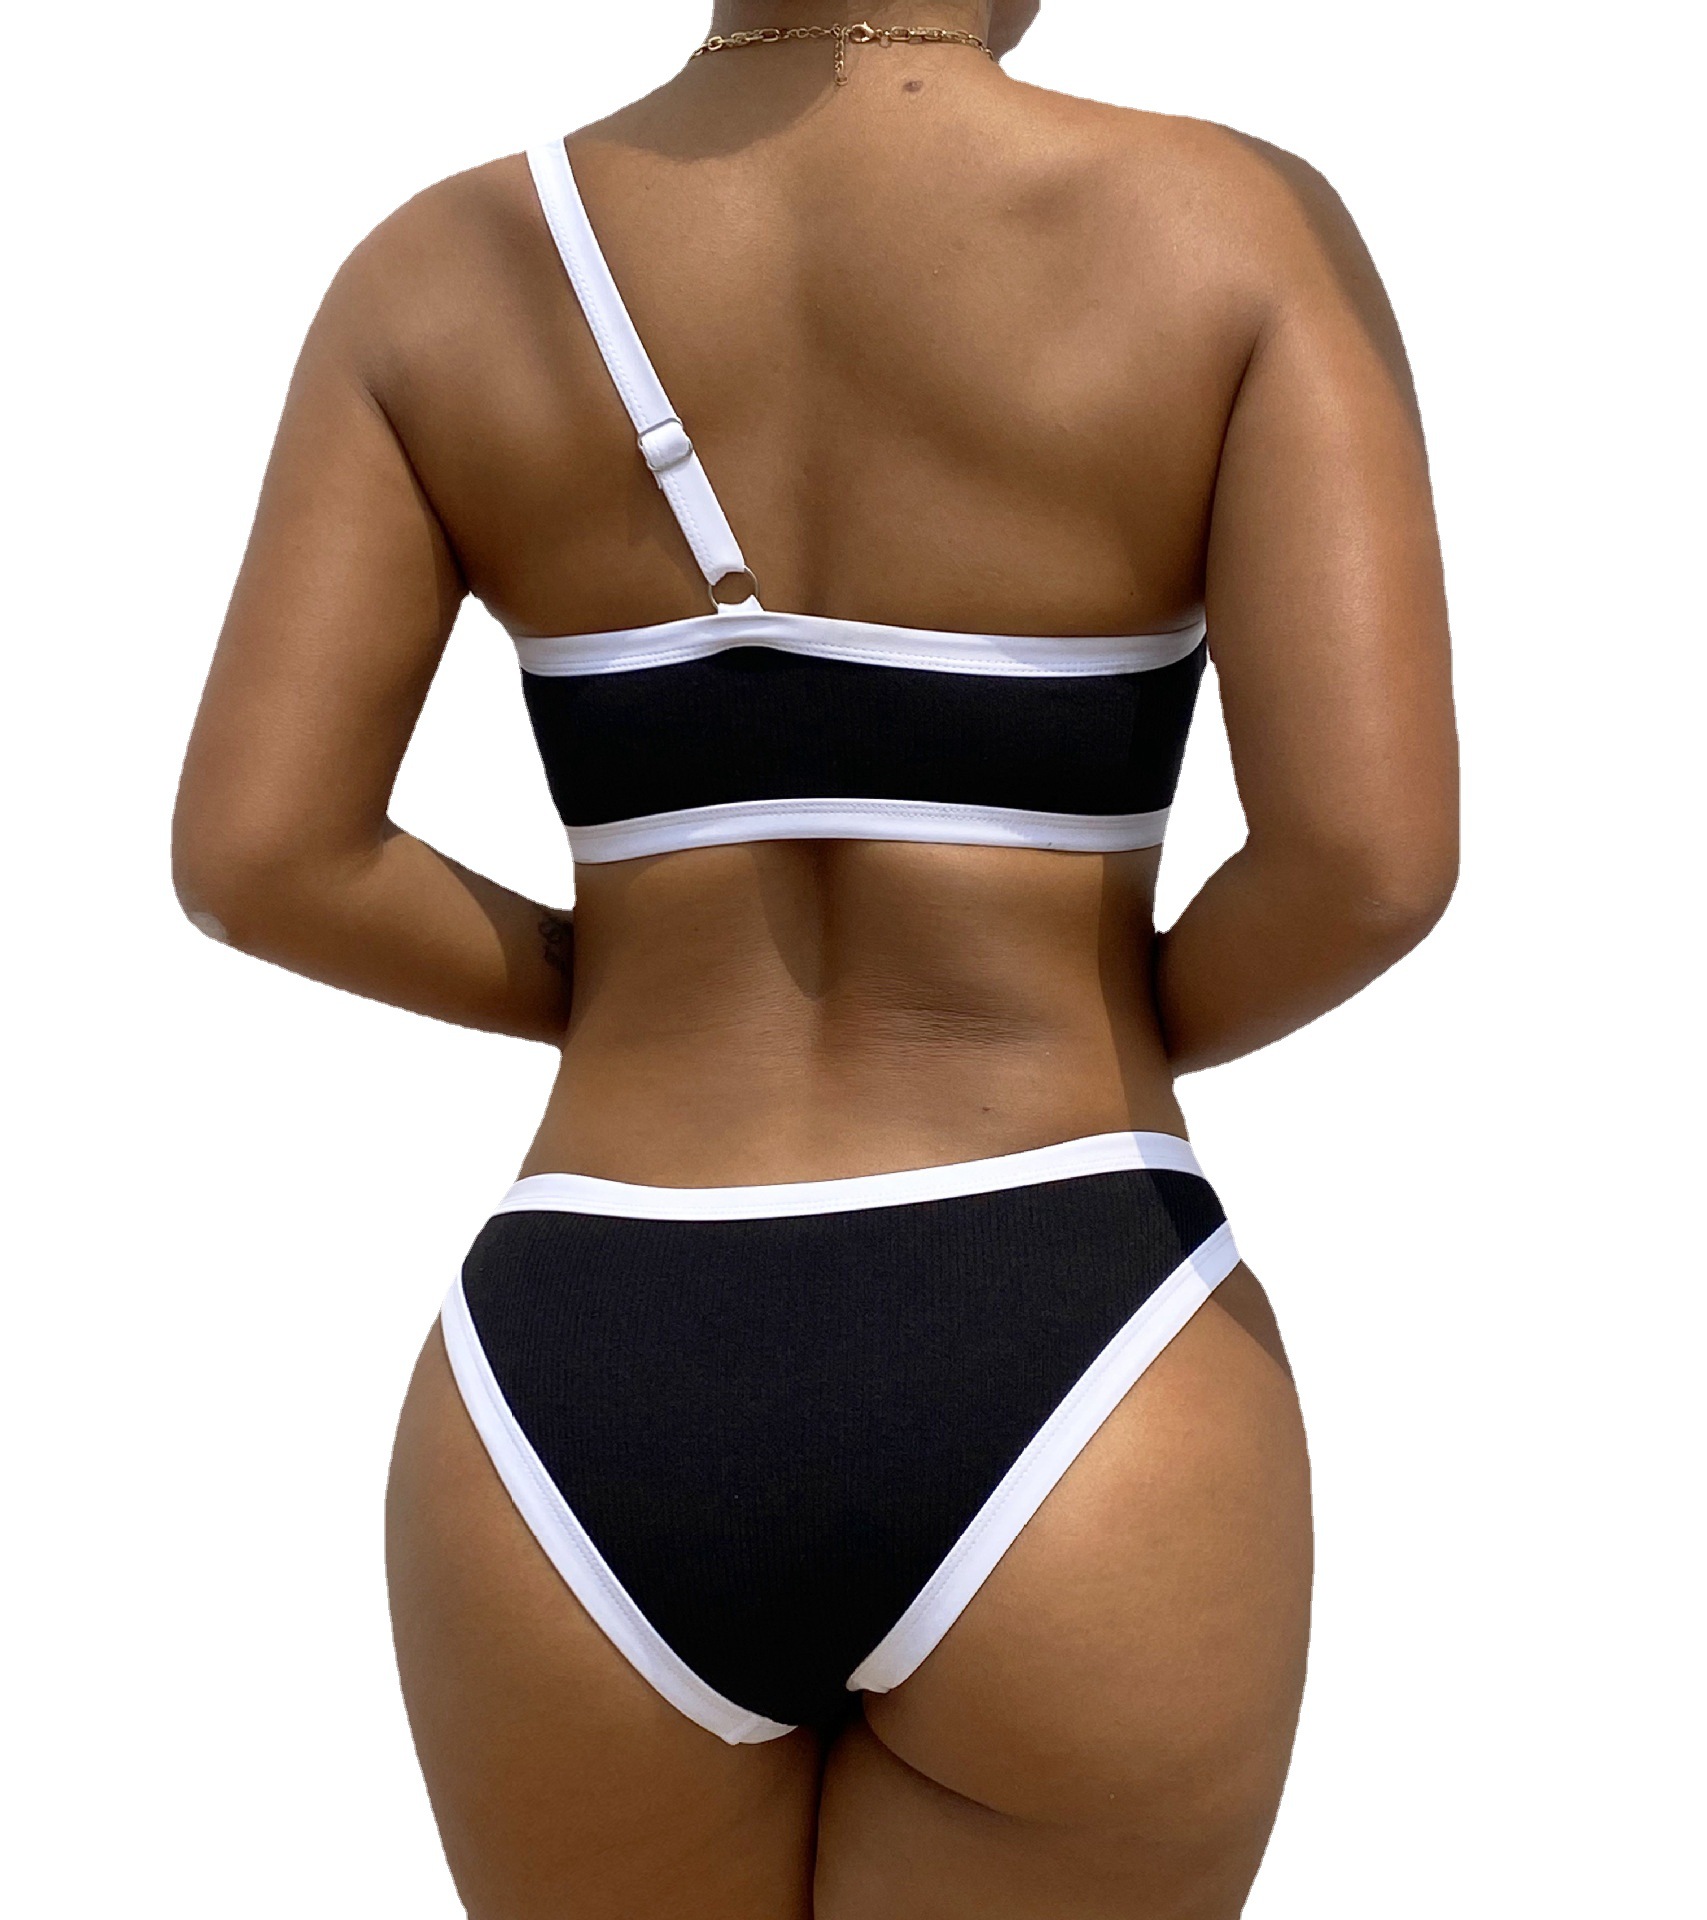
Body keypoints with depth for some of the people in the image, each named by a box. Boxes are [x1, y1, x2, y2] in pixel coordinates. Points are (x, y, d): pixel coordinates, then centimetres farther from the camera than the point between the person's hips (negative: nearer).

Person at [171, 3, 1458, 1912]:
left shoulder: (444, 265, 2)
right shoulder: (1240, 229, -4)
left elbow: (252, 856, -3)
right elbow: (1373, 854, -13)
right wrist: (1146, 1024, 8)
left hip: (583, 1423, 3)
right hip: (1070, 1422, -2)